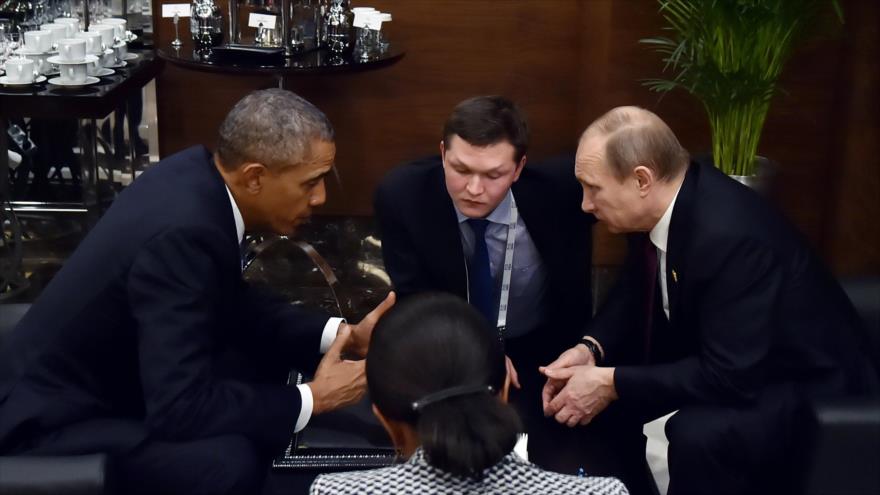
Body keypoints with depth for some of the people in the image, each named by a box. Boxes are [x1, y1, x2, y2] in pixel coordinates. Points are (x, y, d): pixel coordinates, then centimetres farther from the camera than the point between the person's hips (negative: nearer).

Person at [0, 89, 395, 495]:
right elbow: (180, 410, -30)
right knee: (228, 461, -30)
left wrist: (342, 334, 0)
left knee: (266, 344, 6)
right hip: (53, 421, -9)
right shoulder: (182, 233, -30)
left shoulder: (197, 174, -5)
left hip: (108, 375, 10)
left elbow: (229, 303, 10)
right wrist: (312, 399, -19)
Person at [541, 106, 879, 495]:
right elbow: (636, 289, 7)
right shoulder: (660, 203, -8)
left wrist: (611, 384, -28)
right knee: (602, 371, 0)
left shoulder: (732, 236, -34)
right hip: (717, 357, 9)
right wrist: (591, 348, -11)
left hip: (803, 385, -8)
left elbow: (730, 376, -33)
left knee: (698, 434, -34)